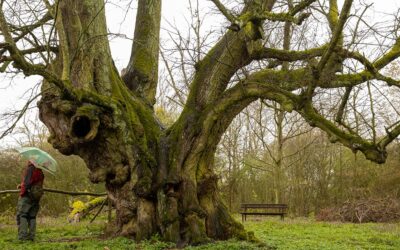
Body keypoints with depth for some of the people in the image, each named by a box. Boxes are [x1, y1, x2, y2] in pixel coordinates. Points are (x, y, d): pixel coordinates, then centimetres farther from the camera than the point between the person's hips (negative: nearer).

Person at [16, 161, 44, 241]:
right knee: (32, 216, 11)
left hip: (28, 193, -8)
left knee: (21, 215, -7)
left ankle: (22, 236, -15)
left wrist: (22, 192, -7)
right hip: (36, 196, 8)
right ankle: (31, 236, 8)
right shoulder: (40, 171, 17)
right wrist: (22, 185, 15)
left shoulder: (30, 168, -9)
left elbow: (27, 181, -15)